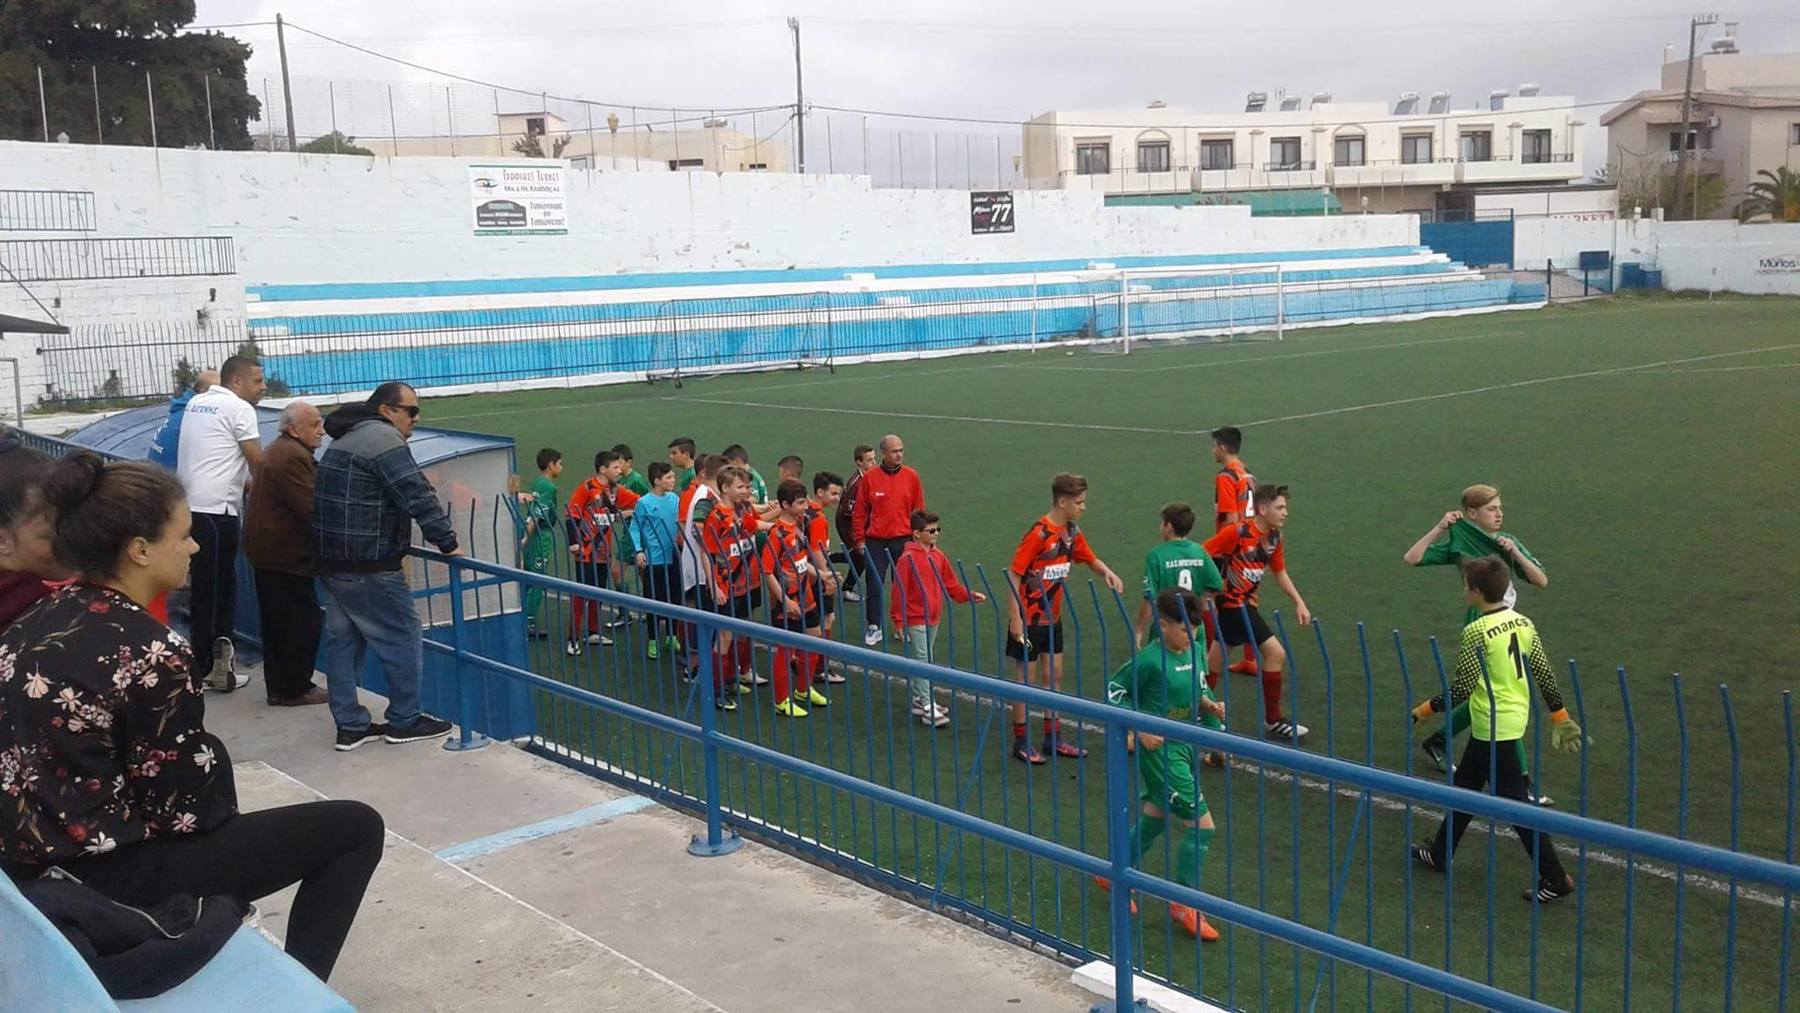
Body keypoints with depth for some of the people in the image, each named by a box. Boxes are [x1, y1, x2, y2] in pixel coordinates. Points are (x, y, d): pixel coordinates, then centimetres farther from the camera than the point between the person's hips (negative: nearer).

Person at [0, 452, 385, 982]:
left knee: (207, 751, 33)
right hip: (112, 875, -9)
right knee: (356, 827, -1)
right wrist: (224, 815, 5)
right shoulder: (150, 651, -23)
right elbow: (178, 806, -17)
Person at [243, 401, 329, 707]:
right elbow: (312, 509, -23)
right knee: (305, 621, -3)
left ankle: (278, 686, 22)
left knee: (276, 623, 15)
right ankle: (296, 688, 5)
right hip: (286, 555, -11)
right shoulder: (293, 457, -19)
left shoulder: (279, 451, 16)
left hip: (268, 551, 11)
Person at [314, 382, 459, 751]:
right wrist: (447, 542, -16)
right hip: (368, 566, -10)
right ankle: (405, 721, 12)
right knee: (402, 639, 2)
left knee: (343, 640, 12)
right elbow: (417, 495, -21)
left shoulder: (347, 438, 18)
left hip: (332, 560, 10)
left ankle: (350, 725, 17)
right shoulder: (383, 437, -14)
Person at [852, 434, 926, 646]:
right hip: (875, 541, -1)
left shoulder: (911, 477, 0)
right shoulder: (870, 477, -2)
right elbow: (859, 512, 3)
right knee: (873, 586, 3)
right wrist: (859, 540, 1)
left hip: (904, 541, 1)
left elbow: (919, 511, 5)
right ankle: (874, 627, 14)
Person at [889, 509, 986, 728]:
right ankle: (928, 708, -5)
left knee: (921, 661, 17)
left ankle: (919, 699, 29)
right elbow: (899, 592, -15)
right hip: (915, 620, -7)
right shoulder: (908, 559, -16)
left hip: (933, 619, 7)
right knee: (923, 661, -6)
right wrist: (899, 622, -14)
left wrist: (969, 595, 0)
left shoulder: (939, 556, 5)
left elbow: (951, 585, 13)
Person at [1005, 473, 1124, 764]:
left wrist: (1107, 572, -6)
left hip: (1053, 618, 7)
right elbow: (1013, 575, -20)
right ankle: (1020, 742, 14)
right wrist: (1015, 618, -22)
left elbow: (1091, 559, 16)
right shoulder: (1038, 534, -22)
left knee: (1054, 675, 13)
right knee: (1026, 678, 3)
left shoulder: (1072, 532, 1)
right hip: (1029, 619, -7)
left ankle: (1053, 738, 24)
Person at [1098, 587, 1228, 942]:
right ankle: (1184, 905, 7)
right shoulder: (1149, 659, -18)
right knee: (1201, 825, -8)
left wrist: (1209, 704, -2)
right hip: (1160, 750, -8)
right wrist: (1141, 729, -17)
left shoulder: (1196, 652, 4)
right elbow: (1114, 691, -11)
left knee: (1155, 817, 21)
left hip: (1185, 747, 8)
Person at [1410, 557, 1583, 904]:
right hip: (1514, 719, 9)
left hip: (1493, 728, -9)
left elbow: (1460, 689, -19)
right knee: (1464, 785, 21)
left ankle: (1555, 880, 4)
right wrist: (1561, 718, 14)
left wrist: (1423, 711, -8)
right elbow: (1545, 674, 5)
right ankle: (1440, 854, 33)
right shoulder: (1523, 623, 2)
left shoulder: (1476, 632, -20)